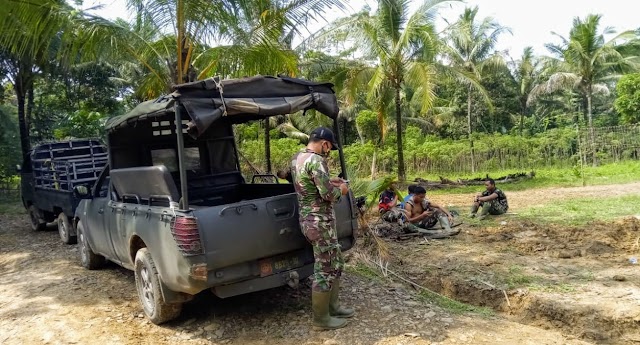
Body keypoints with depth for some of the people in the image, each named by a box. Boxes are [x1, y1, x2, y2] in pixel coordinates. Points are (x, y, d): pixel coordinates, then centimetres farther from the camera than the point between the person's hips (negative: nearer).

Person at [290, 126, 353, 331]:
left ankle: (332, 307, 32)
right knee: (325, 270, 2)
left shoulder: (297, 158, 10)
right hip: (320, 222, -10)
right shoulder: (316, 160, -21)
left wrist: (329, 182, 18)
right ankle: (321, 318, 15)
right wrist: (341, 190, -3)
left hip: (308, 219, 10)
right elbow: (328, 195, -23)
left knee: (336, 264, 21)